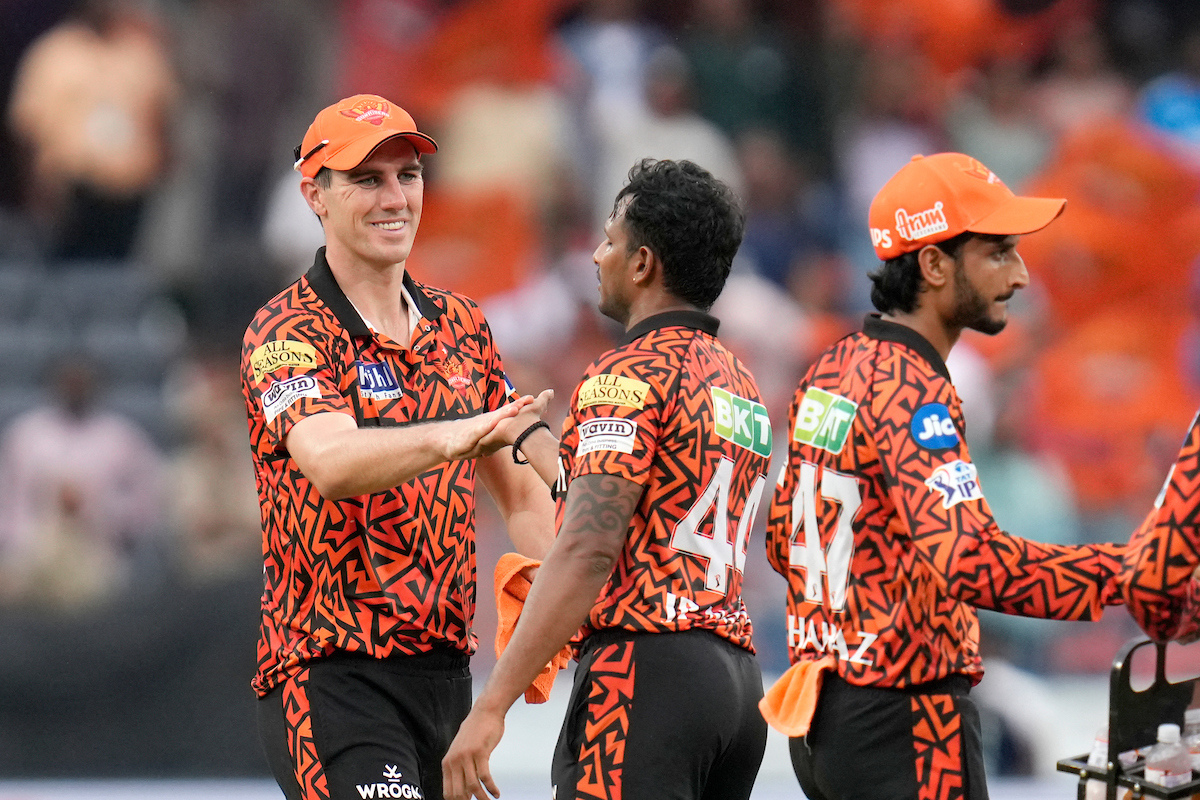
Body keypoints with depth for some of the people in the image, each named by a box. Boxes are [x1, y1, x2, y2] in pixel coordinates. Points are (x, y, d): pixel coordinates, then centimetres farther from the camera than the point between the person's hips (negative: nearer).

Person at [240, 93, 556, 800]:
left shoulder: (460, 325, 14)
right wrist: (448, 438, -47)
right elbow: (330, 463, -28)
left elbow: (519, 490, 20)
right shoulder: (288, 332, -9)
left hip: (446, 670, 7)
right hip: (334, 674, -7)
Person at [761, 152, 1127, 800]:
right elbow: (974, 562, -32)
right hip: (904, 722, -10)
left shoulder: (832, 370, 11)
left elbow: (783, 538, 20)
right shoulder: (911, 391, -18)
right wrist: (1138, 572, -34)